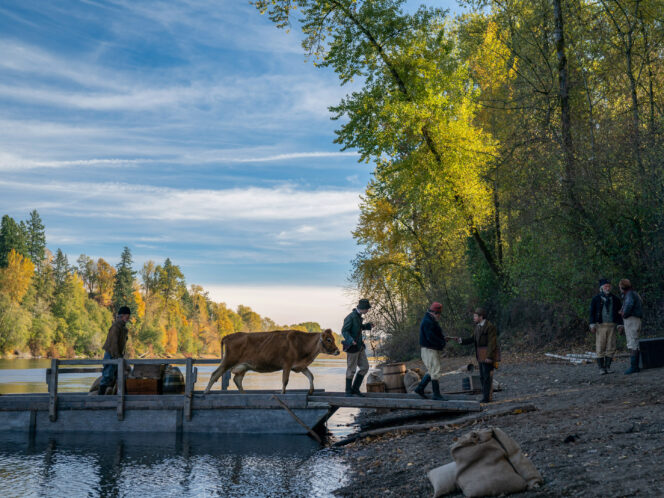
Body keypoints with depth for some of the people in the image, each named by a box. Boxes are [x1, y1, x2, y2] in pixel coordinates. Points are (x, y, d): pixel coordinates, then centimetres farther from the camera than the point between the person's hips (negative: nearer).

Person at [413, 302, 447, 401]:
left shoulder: (432, 321, 17)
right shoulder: (427, 322, -18)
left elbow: (437, 334, 22)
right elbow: (431, 337, -24)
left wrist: (442, 340, 3)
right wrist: (442, 343, -14)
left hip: (434, 350, 10)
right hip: (429, 350, -10)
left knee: (431, 372, 16)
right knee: (435, 372, -7)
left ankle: (420, 388, 22)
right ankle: (436, 394, -2)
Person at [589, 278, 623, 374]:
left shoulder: (615, 299, 9)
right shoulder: (596, 299, 2)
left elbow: (619, 312, 11)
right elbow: (592, 312, -1)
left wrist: (620, 324, 2)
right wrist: (592, 324, -11)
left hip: (611, 326, 3)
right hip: (600, 326, -2)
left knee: (611, 347, 0)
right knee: (600, 347, -3)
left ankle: (607, 367, 8)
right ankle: (601, 368, 2)